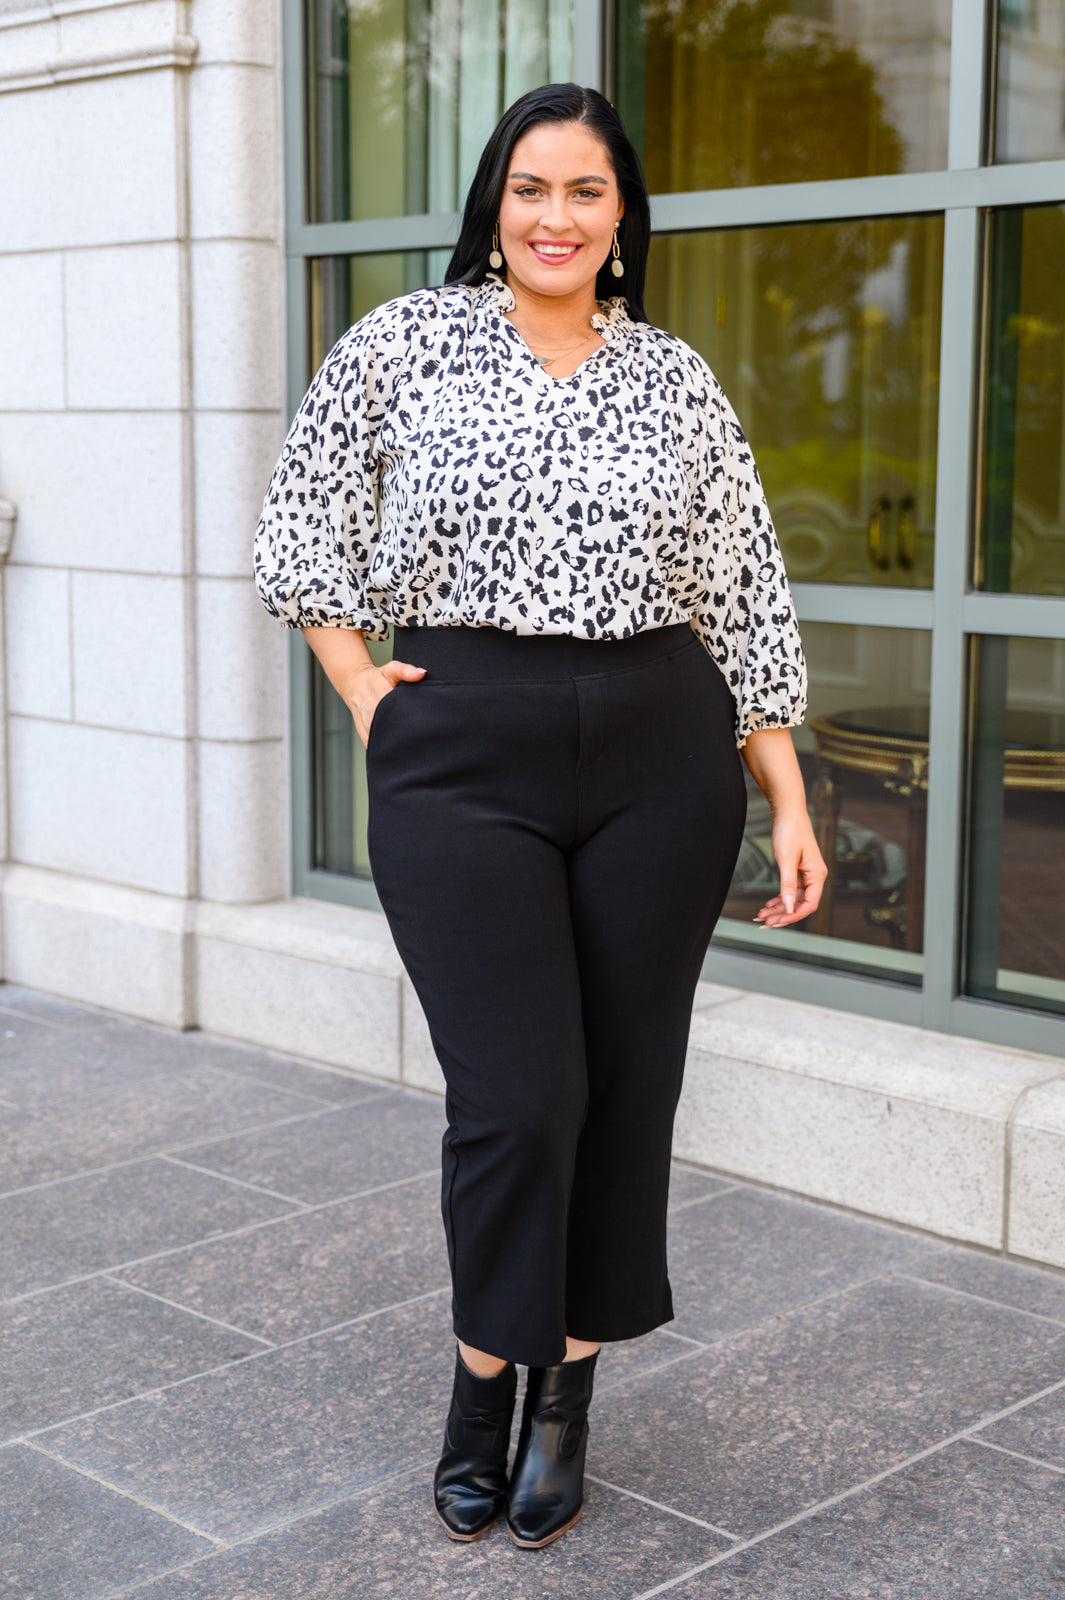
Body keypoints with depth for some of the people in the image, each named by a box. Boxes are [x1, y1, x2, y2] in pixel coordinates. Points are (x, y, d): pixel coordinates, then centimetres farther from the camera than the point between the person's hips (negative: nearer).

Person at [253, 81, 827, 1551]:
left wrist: (790, 807, 4)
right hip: (461, 756, -2)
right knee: (515, 1095, -6)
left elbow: (750, 600, 8)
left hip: (660, 756, 3)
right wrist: (363, 687, 1)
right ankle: (484, 1377, 18)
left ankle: (568, 1386, 24)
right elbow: (298, 529, 11)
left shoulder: (676, 379, 8)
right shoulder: (408, 342, 3)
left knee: (624, 1079, 7)